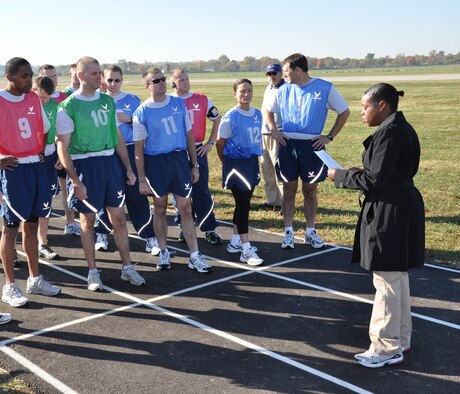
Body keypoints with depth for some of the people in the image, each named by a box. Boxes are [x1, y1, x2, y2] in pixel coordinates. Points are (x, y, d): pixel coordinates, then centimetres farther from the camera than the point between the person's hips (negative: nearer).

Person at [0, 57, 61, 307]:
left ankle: (35, 279, 23)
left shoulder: (34, 99, 7)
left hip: (35, 167, 6)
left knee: (31, 225, 13)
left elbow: (44, 128, 22)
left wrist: (41, 151, 12)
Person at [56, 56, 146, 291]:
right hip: (84, 164, -5)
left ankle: (127, 268, 19)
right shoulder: (68, 107, -8)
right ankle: (93, 271, 19)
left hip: (110, 162, 5)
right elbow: (63, 147, -10)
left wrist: (128, 168, 12)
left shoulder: (107, 101, 9)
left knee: (119, 218, 8)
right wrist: (75, 181, -16)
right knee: (87, 220, 6)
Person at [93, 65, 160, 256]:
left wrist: (129, 120, -12)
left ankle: (149, 237, 2)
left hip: (129, 152, -1)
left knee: (136, 195, -2)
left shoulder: (133, 100, 5)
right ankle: (102, 233, 23)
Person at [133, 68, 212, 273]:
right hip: (155, 162, -2)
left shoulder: (179, 103, 4)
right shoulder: (142, 112, -5)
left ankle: (195, 256, 6)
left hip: (180, 158, 2)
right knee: (160, 208, 9)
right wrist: (141, 179, -6)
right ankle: (164, 252, 25)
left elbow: (189, 135, 10)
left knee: (185, 208, 2)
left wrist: (194, 165, 8)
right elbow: (139, 148, -4)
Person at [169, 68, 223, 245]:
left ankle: (209, 229, 4)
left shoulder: (201, 100, 3)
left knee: (201, 190, 0)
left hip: (198, 150, 0)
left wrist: (211, 142, 6)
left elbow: (217, 119, 12)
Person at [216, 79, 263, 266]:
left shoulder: (258, 114, 5)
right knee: (243, 205, -6)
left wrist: (257, 156, 15)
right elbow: (220, 143, -3)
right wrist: (227, 163, 6)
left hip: (252, 162, 6)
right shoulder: (230, 117, -11)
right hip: (236, 164, -6)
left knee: (243, 203, 14)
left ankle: (235, 242, 28)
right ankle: (246, 250, -1)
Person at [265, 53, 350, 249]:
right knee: (289, 189, 5)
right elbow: (268, 111, 21)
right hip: (288, 144, 2)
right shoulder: (283, 90, 4)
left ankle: (310, 232, 19)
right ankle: (288, 232, 13)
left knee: (310, 189, 7)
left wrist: (330, 136, -1)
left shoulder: (325, 88, -5)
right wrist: (274, 130, 6)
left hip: (312, 145, -2)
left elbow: (344, 112, 3)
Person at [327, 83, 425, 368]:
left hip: (389, 214, -11)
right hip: (402, 208, 11)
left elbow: (376, 181, -20)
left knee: (387, 280, -1)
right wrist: (359, 172, 11)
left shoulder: (389, 133, -20)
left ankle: (388, 348, 10)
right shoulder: (403, 129, 12)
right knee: (398, 276, 18)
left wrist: (341, 176, -8)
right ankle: (401, 337, 32)